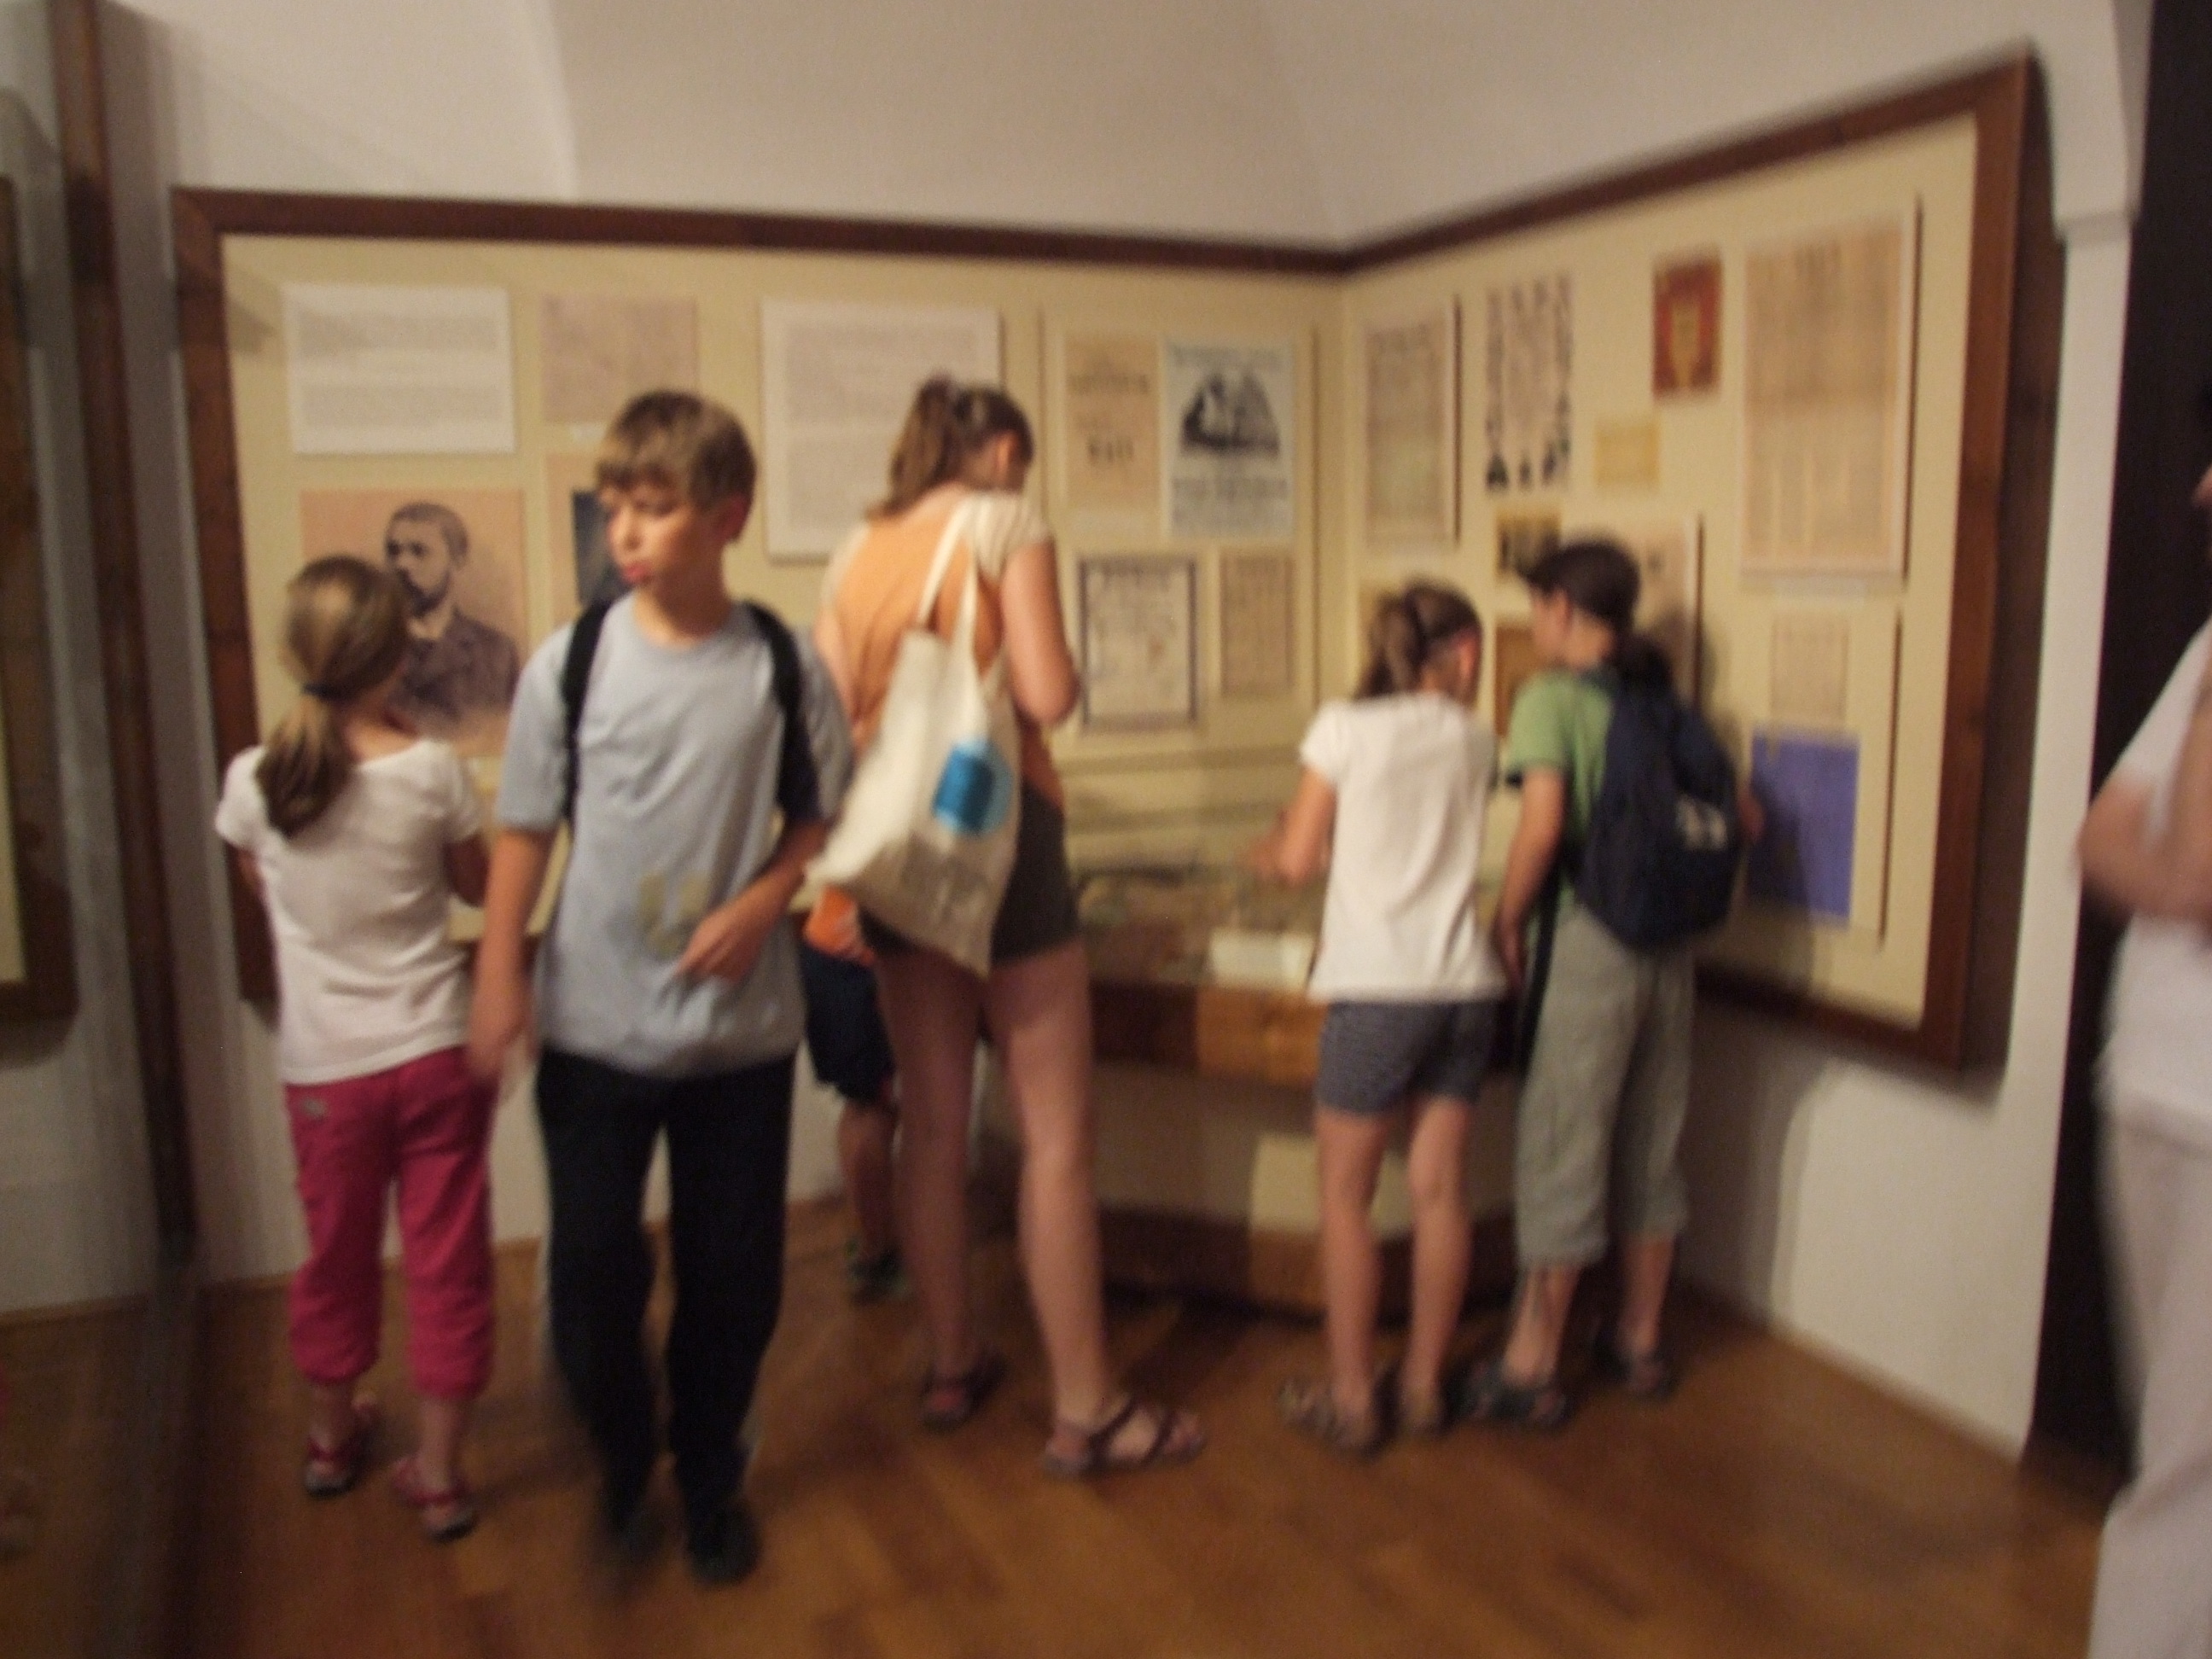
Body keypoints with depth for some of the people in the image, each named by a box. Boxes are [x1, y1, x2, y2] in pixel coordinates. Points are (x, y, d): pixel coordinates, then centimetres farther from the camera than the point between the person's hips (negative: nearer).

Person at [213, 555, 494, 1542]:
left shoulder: (251, 781, -9)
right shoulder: (432, 769, -13)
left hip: (325, 1063, 2)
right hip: (436, 1049, -2)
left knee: (338, 1250, 20)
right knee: (446, 1257, 9)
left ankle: (332, 1435, 41)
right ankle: (439, 1470, 19)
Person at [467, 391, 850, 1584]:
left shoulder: (781, 667, -5)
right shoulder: (569, 661, -5)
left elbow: (818, 816, 6)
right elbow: (524, 830, 1)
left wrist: (763, 902, -11)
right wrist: (498, 980, -2)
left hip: (742, 1023, 0)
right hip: (593, 1024, 0)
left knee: (732, 1271, 11)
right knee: (592, 1265, 6)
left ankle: (709, 1480, 34)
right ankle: (622, 1468, 34)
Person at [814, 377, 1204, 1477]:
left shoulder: (858, 551, 12)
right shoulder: (1007, 520, -3)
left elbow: (829, 719, 7)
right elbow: (1048, 695, -12)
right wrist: (1062, 668, 8)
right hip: (999, 822, -6)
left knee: (933, 1120, 14)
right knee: (1056, 1135, -1)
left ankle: (951, 1364, 26)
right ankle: (1085, 1408, 5)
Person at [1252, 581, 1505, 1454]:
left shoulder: (1344, 727, -4)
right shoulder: (1474, 741, 8)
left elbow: (1299, 859, -2)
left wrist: (1270, 846, 19)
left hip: (1377, 988, -4)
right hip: (1464, 983, 4)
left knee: (1344, 1193, 7)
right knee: (1438, 1187, 11)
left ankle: (1350, 1397, 12)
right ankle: (1424, 1384, 22)